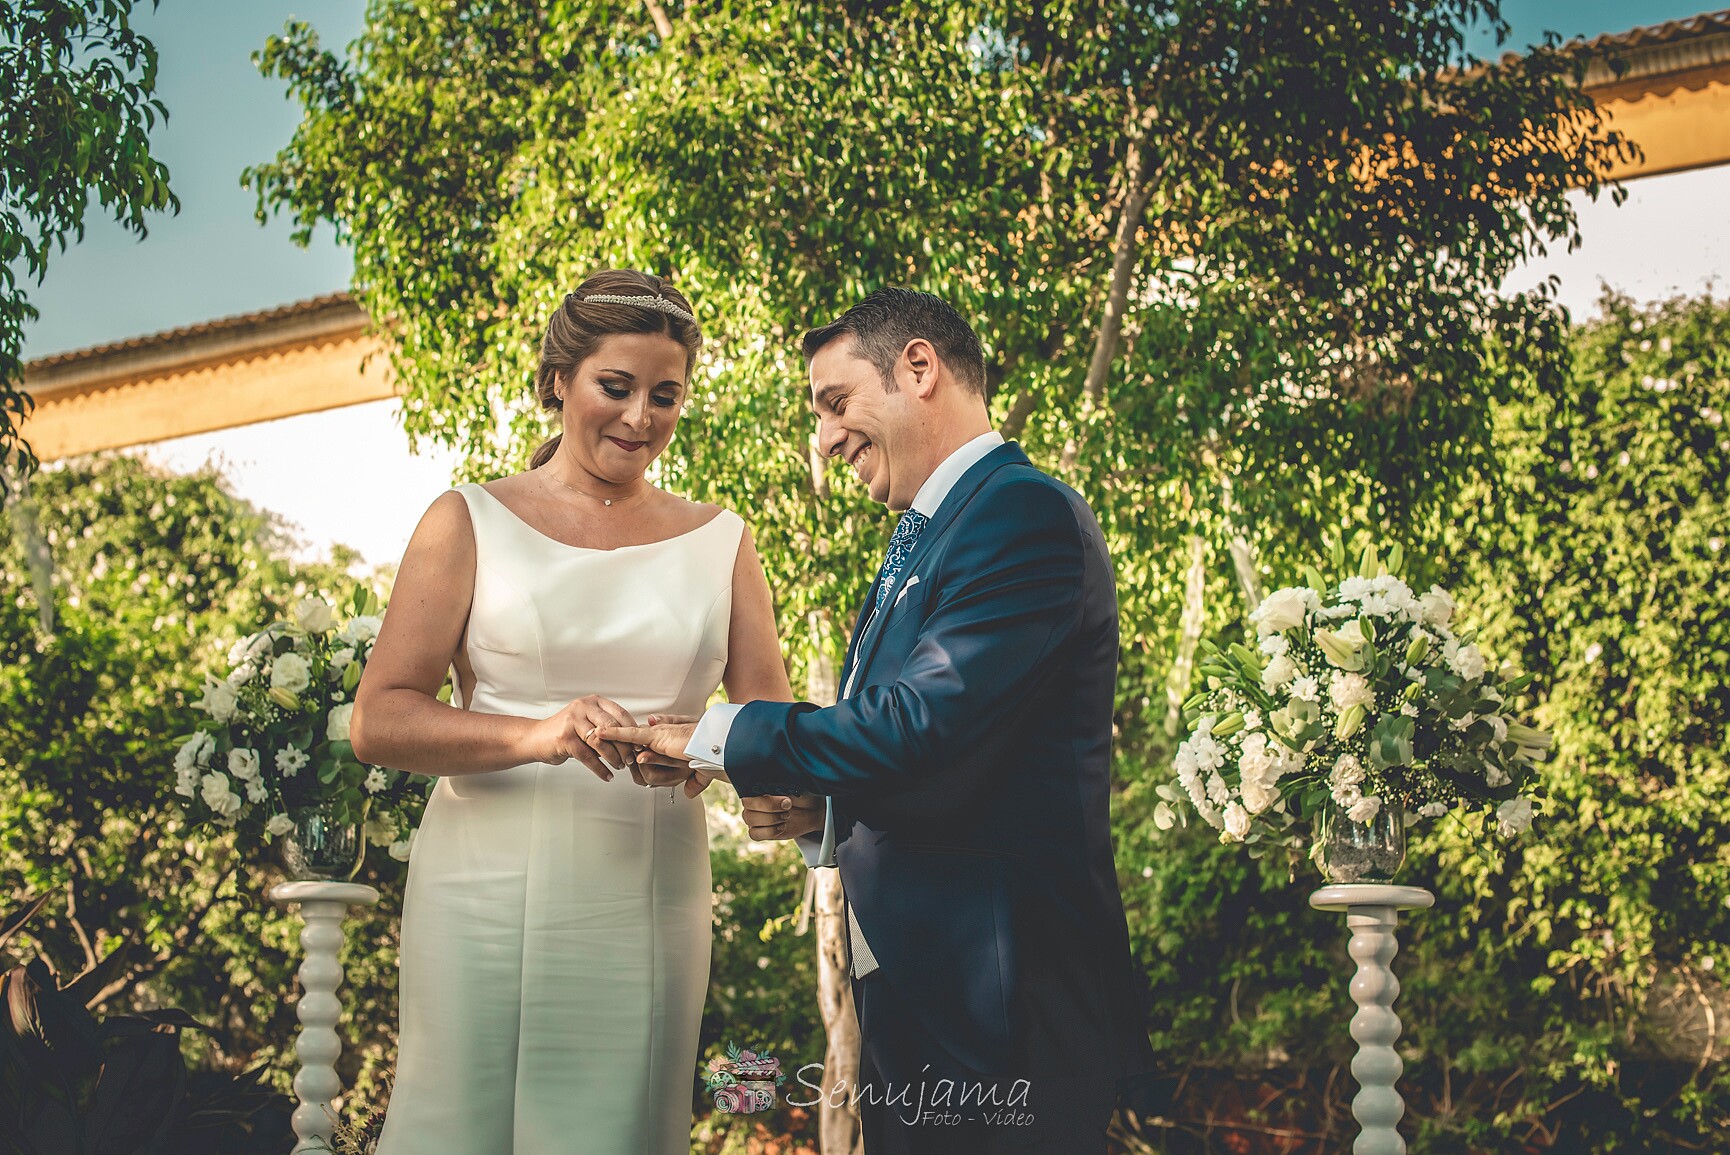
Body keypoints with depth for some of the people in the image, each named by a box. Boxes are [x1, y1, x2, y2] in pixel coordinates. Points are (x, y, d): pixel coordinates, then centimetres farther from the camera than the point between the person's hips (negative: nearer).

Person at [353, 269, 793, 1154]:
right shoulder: (470, 523, 4)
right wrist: (533, 736, -21)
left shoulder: (719, 543, 12)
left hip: (649, 899, 2)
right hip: (490, 885, -2)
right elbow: (378, 722, -4)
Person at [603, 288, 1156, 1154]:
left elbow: (920, 726, -24)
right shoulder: (918, 540, 17)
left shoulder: (1026, 514, -14)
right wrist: (818, 811, 1)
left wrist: (714, 739, -12)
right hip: (909, 994, 9)